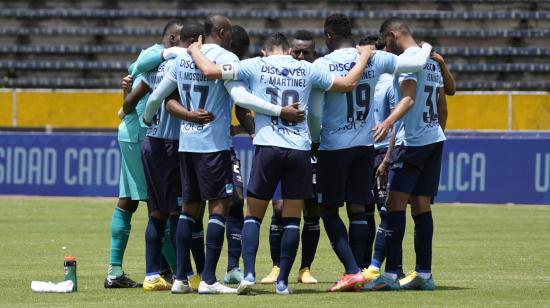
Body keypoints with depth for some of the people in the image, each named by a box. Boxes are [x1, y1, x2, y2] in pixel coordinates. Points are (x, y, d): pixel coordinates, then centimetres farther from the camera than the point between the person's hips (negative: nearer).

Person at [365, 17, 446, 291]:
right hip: (435, 139, 9)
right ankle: (424, 274, 8)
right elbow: (441, 103, 23)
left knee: (396, 202, -11)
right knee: (422, 206, 9)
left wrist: (388, 123, -38)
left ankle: (390, 274, -18)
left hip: (414, 141, -9)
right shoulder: (432, 61, 17)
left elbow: (408, 99, -23)